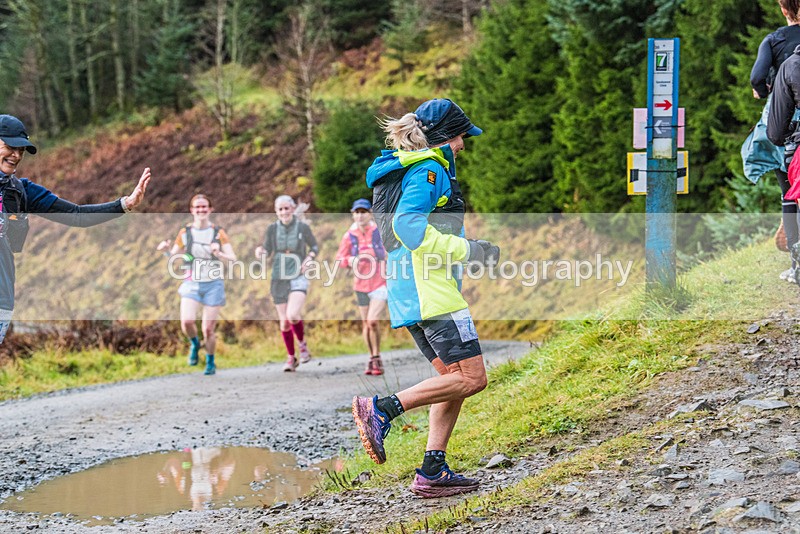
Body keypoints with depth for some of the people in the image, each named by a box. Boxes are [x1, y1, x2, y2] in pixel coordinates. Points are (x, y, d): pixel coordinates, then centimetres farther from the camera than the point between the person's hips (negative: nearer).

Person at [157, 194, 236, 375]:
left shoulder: (219, 233, -2)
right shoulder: (185, 232, 3)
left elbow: (232, 258, -6)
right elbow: (173, 256, 9)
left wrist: (219, 254, -26)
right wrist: (165, 250, -13)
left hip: (214, 284, -1)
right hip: (192, 284, 1)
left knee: (208, 329, -1)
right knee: (187, 321, -22)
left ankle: (211, 362, 24)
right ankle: (194, 344, 12)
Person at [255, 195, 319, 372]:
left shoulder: (303, 227, -3)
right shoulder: (272, 229, 1)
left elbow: (315, 247, 9)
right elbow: (267, 254, 5)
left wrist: (309, 258, -11)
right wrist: (260, 251, -18)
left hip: (298, 279, -3)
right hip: (279, 279, 3)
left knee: (293, 315, -24)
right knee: (284, 322, 6)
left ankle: (302, 343, 5)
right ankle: (291, 357, 24)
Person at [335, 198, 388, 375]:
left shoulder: (380, 233, -8)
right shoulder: (349, 236, -1)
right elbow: (339, 259, 6)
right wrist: (351, 261, -13)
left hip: (380, 283, -3)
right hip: (361, 285, 3)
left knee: (373, 321, -17)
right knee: (366, 324, 8)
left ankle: (377, 358, -1)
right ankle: (372, 359, 23)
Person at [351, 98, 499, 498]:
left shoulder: (401, 168, 21)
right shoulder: (429, 168, -9)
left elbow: (396, 227, 24)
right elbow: (408, 225, -22)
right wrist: (468, 250, -18)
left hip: (407, 292, 10)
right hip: (430, 289, -10)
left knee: (454, 379, 10)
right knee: (471, 378, -11)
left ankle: (432, 472, 3)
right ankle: (382, 409, -16)